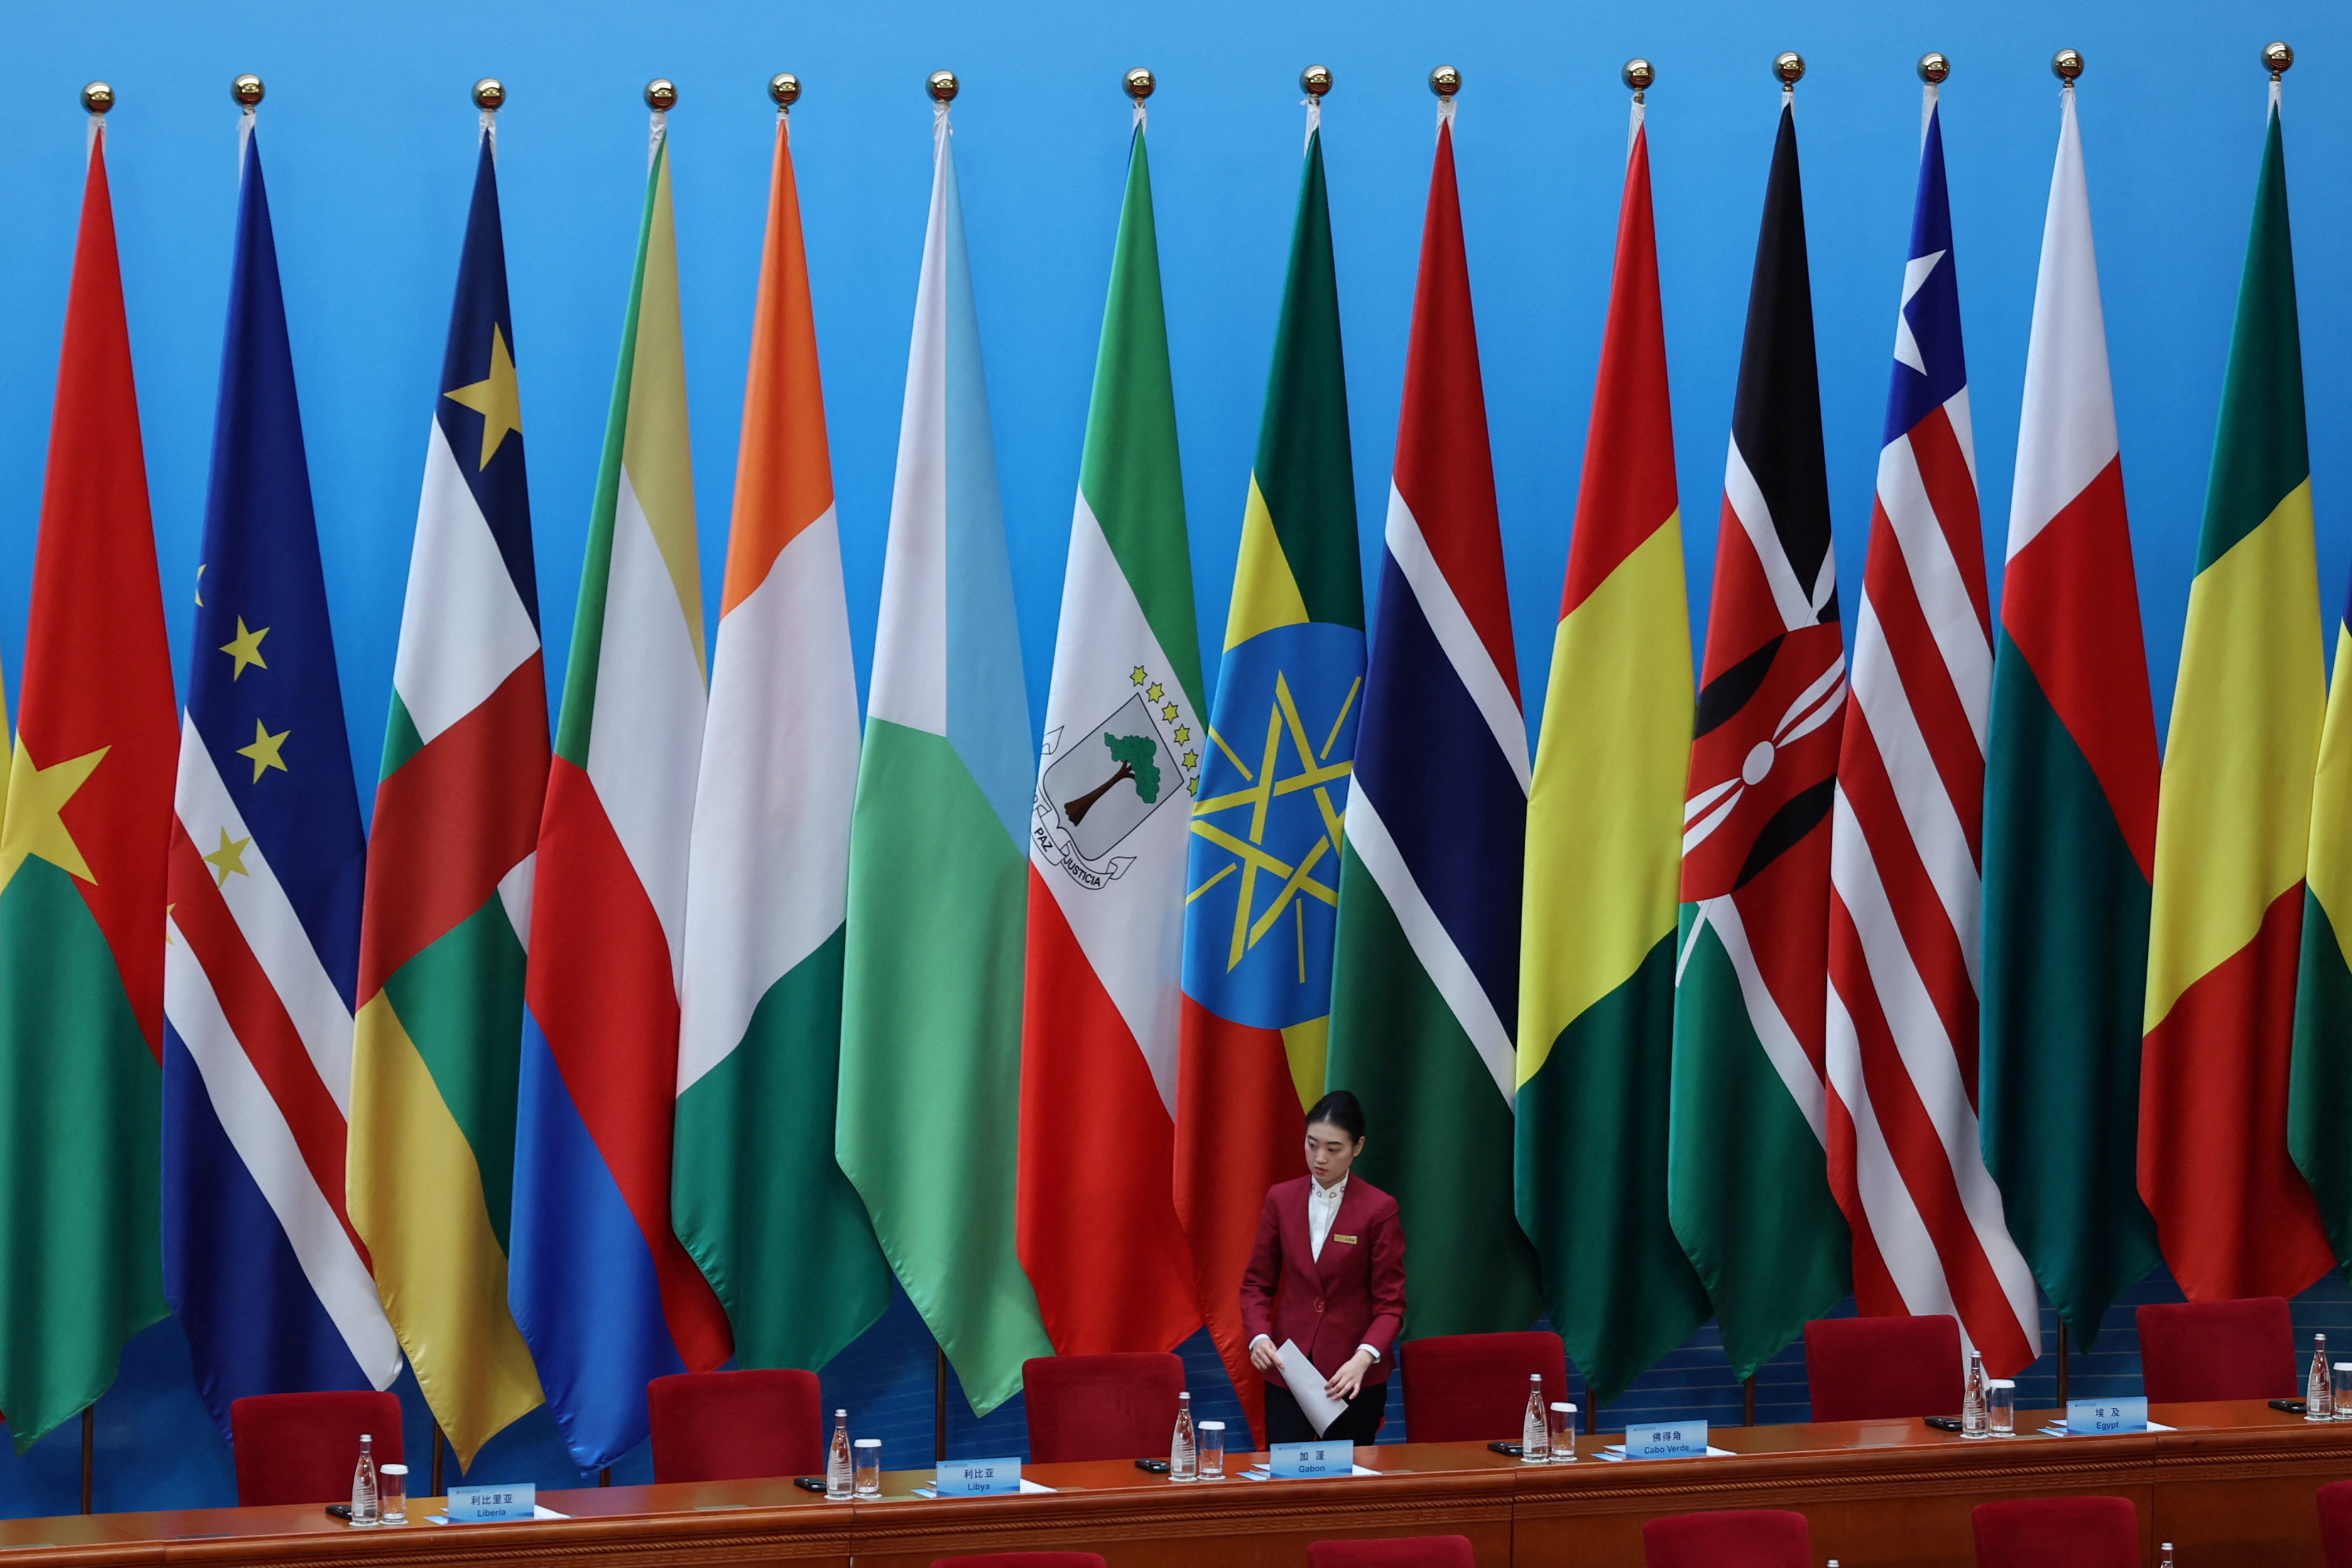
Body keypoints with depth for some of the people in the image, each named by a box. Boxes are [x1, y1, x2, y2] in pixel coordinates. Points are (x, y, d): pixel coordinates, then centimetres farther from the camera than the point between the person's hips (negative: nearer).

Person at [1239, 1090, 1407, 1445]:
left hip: (1355, 1375, -2)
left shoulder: (1379, 1209, -6)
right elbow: (1257, 1283, 8)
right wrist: (1259, 1336, -11)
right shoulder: (1281, 1199, 4)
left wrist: (1364, 1358, -23)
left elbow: (1390, 1303, -6)